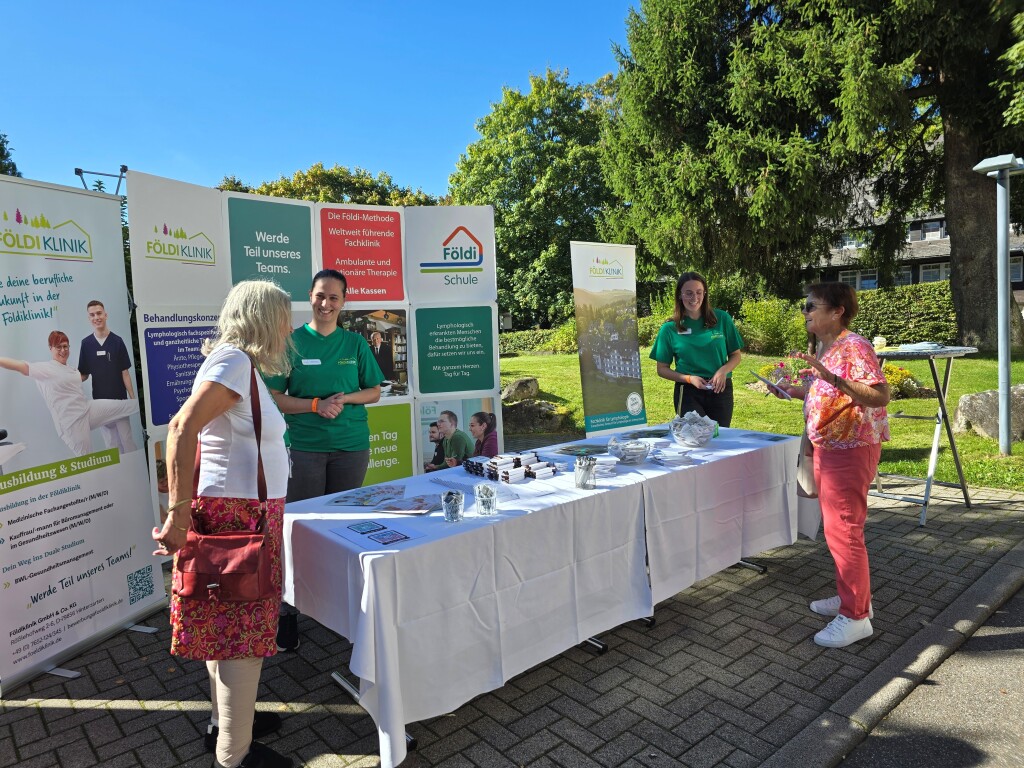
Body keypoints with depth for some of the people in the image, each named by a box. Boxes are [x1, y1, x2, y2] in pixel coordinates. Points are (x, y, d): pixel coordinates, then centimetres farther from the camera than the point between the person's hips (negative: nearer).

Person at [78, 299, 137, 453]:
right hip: (99, 400, 2)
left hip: (119, 398, -2)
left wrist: (132, 398, -7)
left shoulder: (117, 341, -5)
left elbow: (125, 373, -4)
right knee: (110, 442, 10)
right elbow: (84, 374, 7)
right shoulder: (86, 343, 1)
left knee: (127, 440, 2)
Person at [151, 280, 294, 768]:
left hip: (241, 513, 10)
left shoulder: (240, 363, 14)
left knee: (226, 625, 19)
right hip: (235, 516, -10)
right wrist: (179, 513, -25)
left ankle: (226, 720, 35)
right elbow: (181, 429, -25)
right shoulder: (233, 361, -16)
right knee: (241, 631, -1)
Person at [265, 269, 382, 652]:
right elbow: (275, 398, -1)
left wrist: (346, 398, -9)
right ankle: (290, 612, 11)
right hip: (304, 446, -2)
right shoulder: (292, 342, 0)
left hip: (351, 445, 2)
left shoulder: (355, 343, 6)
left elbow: (374, 392, 9)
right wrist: (316, 405, -15)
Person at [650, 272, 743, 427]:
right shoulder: (669, 329, -2)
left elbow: (735, 355, 8)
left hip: (720, 390, 2)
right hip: (688, 392, -2)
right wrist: (689, 378, -13)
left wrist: (723, 370, -13)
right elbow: (662, 369, 2)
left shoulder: (722, 319, 2)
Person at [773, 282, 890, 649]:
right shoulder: (823, 347, 11)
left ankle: (855, 616, 9)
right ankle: (852, 596, 33)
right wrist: (796, 392, 10)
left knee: (843, 531, -3)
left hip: (851, 449, -10)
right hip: (827, 447, 10)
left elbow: (880, 396, -28)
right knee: (837, 528, 18)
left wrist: (829, 376, -37)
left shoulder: (854, 347, -18)